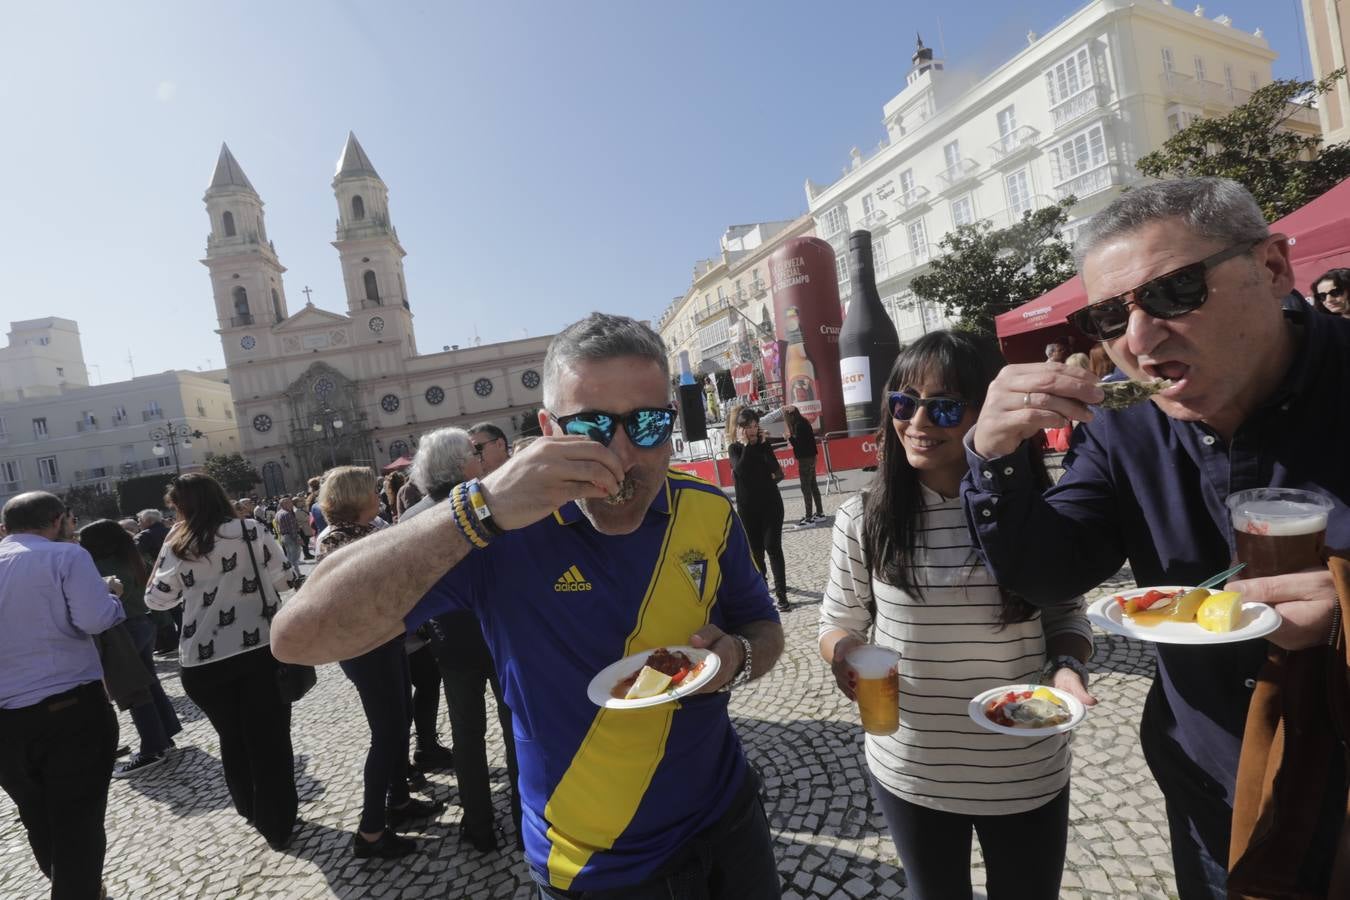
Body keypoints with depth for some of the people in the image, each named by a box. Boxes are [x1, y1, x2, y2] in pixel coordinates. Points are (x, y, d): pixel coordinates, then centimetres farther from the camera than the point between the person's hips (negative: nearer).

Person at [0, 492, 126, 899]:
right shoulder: (66, 556, -10)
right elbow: (95, 620, -21)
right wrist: (109, 594, -2)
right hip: (72, 709, -6)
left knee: (38, 821, 22)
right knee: (78, 819, 6)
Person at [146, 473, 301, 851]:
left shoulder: (177, 546, -3)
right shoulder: (251, 531, -4)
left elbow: (157, 600, 6)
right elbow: (284, 577, 0)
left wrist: (169, 547, 11)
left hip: (204, 661, 1)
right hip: (262, 648, -1)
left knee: (233, 737, 21)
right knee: (270, 737, 9)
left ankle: (252, 811, 37)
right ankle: (277, 823, 17)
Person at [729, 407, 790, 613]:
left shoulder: (764, 445, 1)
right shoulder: (734, 448, -2)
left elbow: (774, 468, -14)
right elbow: (740, 469, -22)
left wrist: (763, 443, -14)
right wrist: (746, 445, -17)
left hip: (771, 503, 0)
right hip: (747, 507, 0)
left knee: (773, 547, -7)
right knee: (755, 548, 11)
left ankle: (781, 594, -5)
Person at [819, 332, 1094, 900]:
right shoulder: (862, 518, -13)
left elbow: (1066, 616, 1)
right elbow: (838, 622, -2)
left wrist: (1068, 667, -19)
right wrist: (843, 650, -23)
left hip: (1028, 776, 1)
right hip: (909, 773, 0)